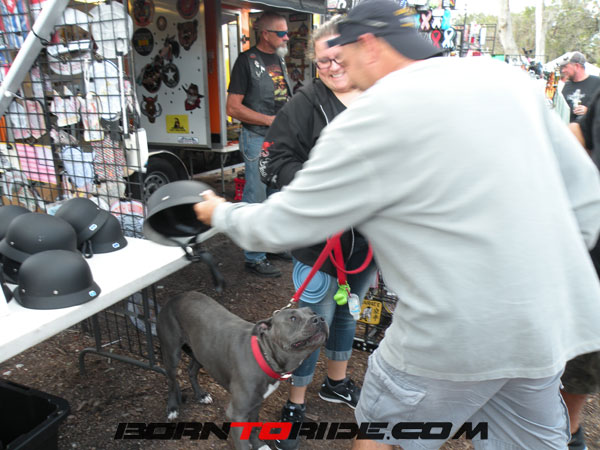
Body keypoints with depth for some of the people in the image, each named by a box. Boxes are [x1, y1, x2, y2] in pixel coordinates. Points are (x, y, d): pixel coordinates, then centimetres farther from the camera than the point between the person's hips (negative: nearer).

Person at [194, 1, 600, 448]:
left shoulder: (371, 118, -15)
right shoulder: (507, 77, 4)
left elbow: (281, 225, -8)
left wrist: (221, 213, 11)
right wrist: (556, 271, 17)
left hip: (458, 336, -6)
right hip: (548, 324, 7)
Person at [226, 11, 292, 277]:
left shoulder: (279, 60, 16)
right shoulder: (247, 60, -8)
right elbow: (233, 108, -14)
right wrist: (270, 120, -17)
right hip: (258, 139, -8)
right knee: (256, 200, -3)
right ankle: (254, 257, 8)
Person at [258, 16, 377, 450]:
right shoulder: (305, 106, -10)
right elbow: (274, 162, -13)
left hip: (369, 239, 5)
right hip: (319, 239, -5)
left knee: (348, 313, 23)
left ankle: (337, 381, 48)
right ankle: (296, 402, 30)